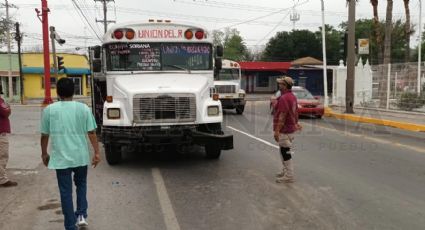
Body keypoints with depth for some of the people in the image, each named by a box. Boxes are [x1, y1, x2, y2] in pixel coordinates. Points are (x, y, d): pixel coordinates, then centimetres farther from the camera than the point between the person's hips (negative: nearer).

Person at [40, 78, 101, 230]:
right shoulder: (83, 108, -3)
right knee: (81, 184, 24)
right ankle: (82, 215, 16)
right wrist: (97, 152, 2)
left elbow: (45, 135, 3)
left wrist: (44, 153, 16)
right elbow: (91, 132, -5)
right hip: (81, 156, 1)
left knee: (65, 191, 8)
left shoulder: (49, 110, -3)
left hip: (61, 158, -1)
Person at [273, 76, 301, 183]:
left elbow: (282, 116, -25)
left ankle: (289, 176, 1)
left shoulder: (284, 98, -20)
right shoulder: (292, 96, 12)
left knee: (285, 152, -4)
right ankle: (286, 170, 31)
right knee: (284, 151, 20)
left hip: (284, 130, -10)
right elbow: (295, 111, 22)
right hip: (290, 128, 10)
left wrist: (277, 131, -24)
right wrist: (296, 123, 33)